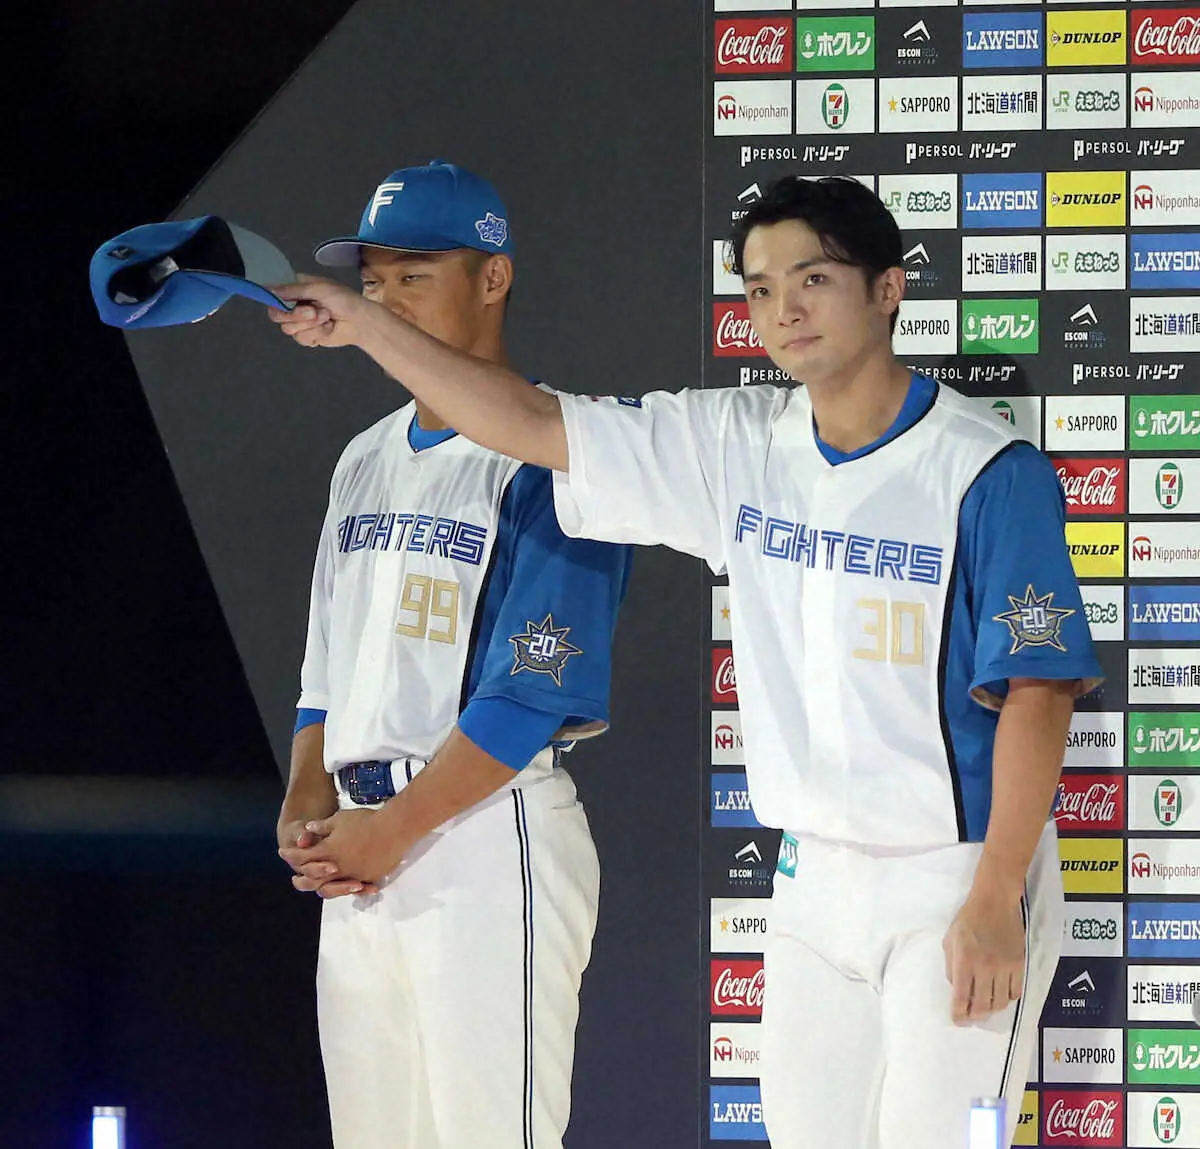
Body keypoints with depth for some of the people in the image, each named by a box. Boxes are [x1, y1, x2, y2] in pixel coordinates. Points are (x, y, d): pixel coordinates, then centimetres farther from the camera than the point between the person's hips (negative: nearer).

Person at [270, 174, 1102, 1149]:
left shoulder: (990, 472, -13)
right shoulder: (738, 447, 5)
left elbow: (1037, 692, -15)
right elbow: (536, 426, 9)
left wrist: (996, 902, -18)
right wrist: (363, 325, 3)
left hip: (956, 880, -6)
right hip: (814, 876, 6)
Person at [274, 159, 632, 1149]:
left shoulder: (550, 457, -9)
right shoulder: (367, 461, 18)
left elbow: (534, 694, -16)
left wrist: (394, 830, -15)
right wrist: (306, 808, 3)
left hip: (489, 837, -8)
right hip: (358, 865, 8)